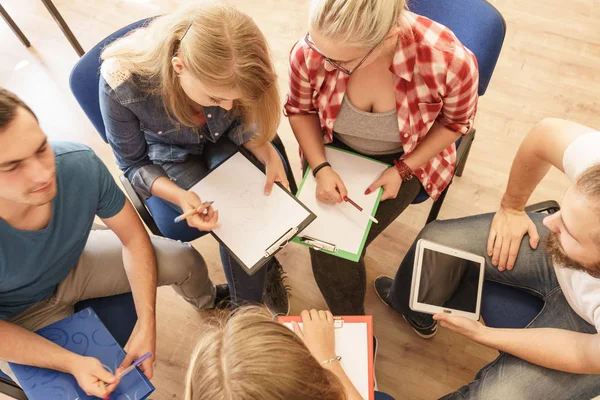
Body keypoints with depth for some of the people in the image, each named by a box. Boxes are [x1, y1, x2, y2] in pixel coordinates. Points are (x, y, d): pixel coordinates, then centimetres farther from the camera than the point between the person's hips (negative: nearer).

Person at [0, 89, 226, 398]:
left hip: (74, 264, 2)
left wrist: (146, 325, -22)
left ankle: (208, 301, 33)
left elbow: (134, 239, -16)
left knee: (185, 261, -5)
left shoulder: (80, 164, -33)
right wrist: (72, 363, -30)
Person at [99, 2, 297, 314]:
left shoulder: (226, 71, -29)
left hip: (222, 141, 3)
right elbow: (133, 164, -17)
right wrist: (180, 196, -35)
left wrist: (269, 155, -26)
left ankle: (265, 262, 9)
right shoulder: (121, 84, -35)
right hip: (169, 156, -2)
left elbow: (242, 122, -7)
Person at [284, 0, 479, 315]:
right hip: (334, 150, 2)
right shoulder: (308, 53, -28)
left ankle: (347, 320, 20)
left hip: (404, 158, -1)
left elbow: (455, 122, -9)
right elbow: (300, 110, -5)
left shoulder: (449, 61, -33)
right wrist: (321, 168, -18)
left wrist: (402, 171, -17)